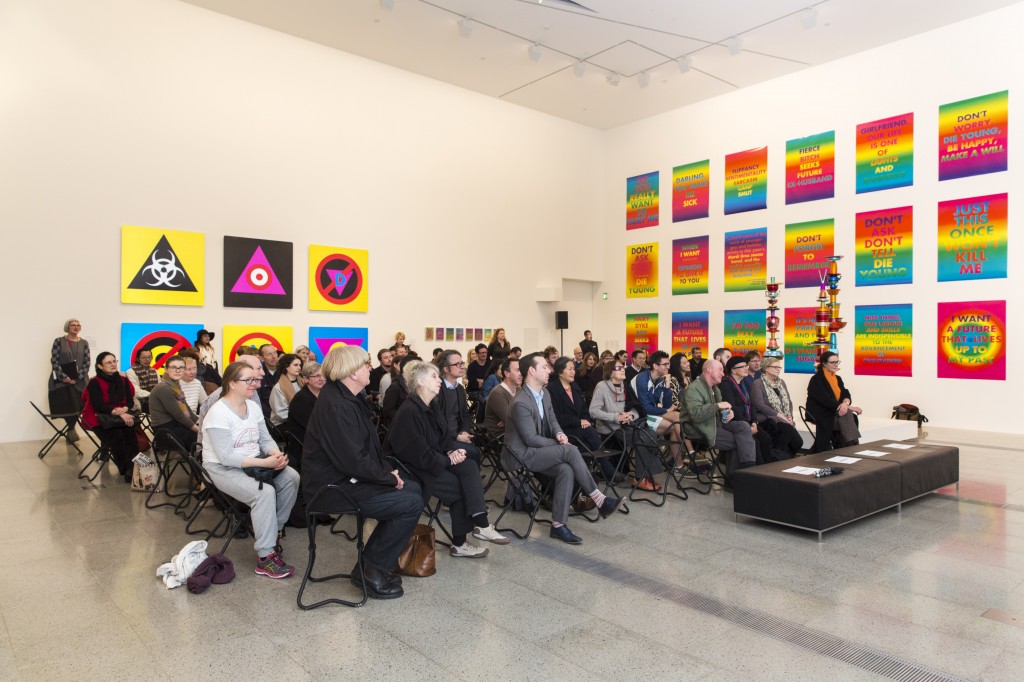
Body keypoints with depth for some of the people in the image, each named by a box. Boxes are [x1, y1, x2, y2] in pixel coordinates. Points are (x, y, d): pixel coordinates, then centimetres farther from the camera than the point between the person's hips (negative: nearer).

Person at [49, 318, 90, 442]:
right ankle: (71, 429, 12)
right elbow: (54, 361, -4)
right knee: (65, 404, -10)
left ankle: (70, 429, 15)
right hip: (61, 379, -2)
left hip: (79, 381, 2)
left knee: (77, 405, -6)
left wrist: (77, 378, -8)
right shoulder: (59, 341, 2)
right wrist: (64, 377, -14)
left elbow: (87, 363, 4)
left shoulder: (84, 343, 9)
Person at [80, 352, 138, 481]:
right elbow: (99, 406, -13)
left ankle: (132, 468, -38)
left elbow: (130, 400, 7)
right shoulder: (94, 383, -2)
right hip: (98, 417, -3)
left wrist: (124, 409, -17)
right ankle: (125, 470, -28)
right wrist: (119, 413, -24)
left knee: (130, 432, -31)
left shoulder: (122, 380, 12)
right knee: (116, 436, -33)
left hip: (121, 414, 3)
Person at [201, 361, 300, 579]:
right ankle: (266, 557, -23)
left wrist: (277, 455, -15)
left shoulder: (253, 406, 4)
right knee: (264, 492, -31)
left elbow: (266, 439, 8)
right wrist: (264, 462, -28)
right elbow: (226, 457, -23)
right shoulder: (218, 413, -19)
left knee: (291, 477, -16)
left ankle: (274, 529, 2)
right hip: (223, 469, -7)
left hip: (254, 462, 7)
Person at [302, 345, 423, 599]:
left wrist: (388, 473, 2)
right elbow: (354, 461, -26)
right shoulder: (335, 406, -23)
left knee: (413, 488, 9)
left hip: (348, 479, 10)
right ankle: (371, 570, 0)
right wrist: (390, 478, -13)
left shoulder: (347, 399, 10)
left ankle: (377, 561, 16)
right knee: (411, 503, -15)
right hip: (333, 490, -10)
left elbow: (368, 446, 15)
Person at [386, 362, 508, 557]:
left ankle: (480, 524, -17)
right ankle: (459, 543, -4)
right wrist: (449, 459, -12)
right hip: (411, 469, -9)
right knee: (460, 486, -15)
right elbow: (420, 455, -24)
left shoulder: (427, 409, 10)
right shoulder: (409, 411, -20)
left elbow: (437, 443, 16)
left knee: (469, 467, -13)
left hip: (429, 462, 9)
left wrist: (450, 453, -5)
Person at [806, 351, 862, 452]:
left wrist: (845, 403, -25)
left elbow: (845, 394, 0)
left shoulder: (837, 378, 13)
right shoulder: (816, 380, -11)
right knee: (845, 418, -29)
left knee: (851, 416, -23)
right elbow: (826, 400, -21)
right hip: (820, 414, -7)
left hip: (834, 412, 7)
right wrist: (850, 407, -23)